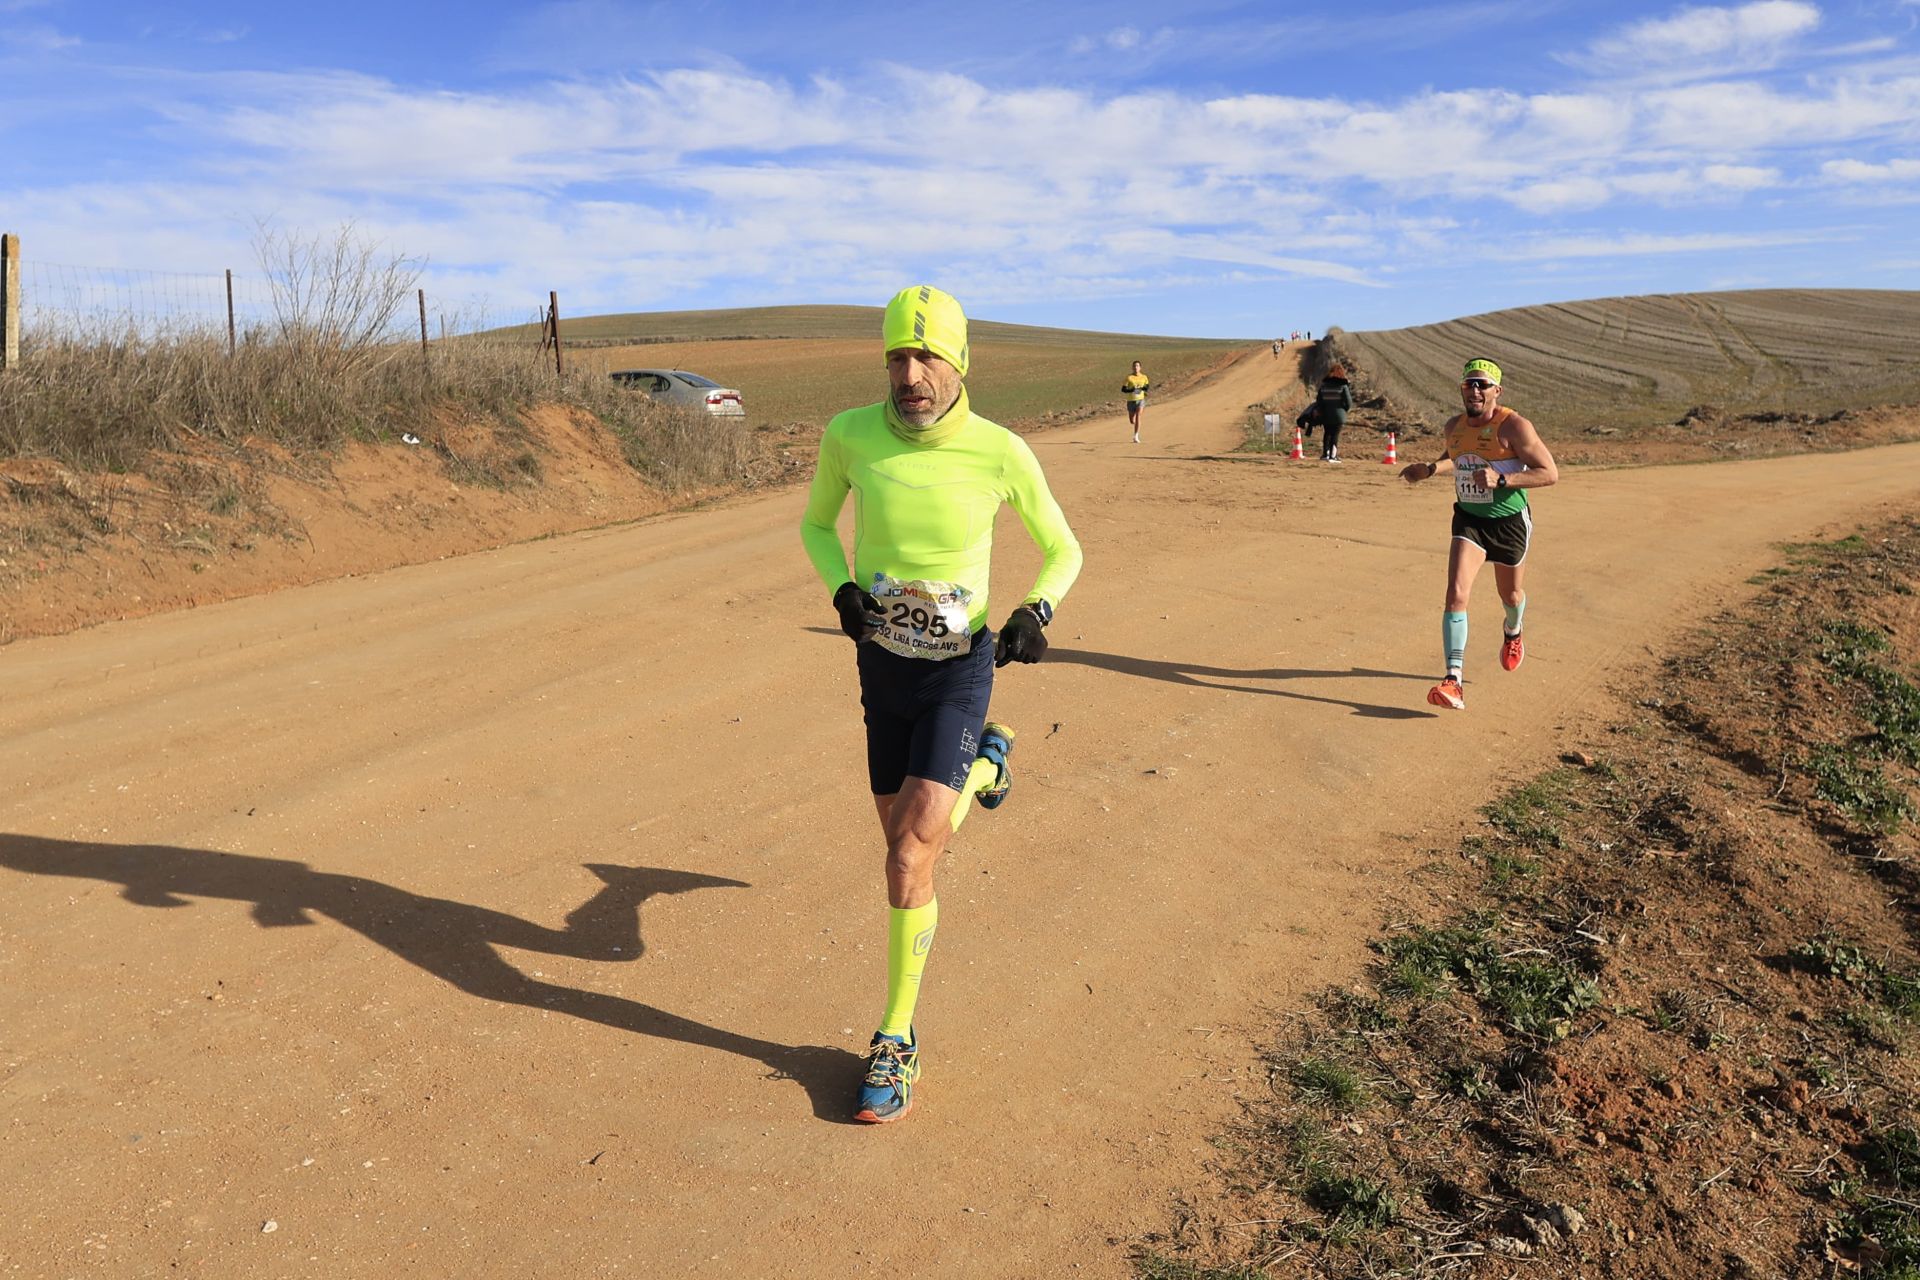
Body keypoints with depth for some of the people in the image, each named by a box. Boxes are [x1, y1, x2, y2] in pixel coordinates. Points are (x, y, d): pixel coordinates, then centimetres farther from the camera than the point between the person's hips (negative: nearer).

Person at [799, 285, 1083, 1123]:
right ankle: (985, 760, 49)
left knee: (910, 856, -15)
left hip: (959, 669, -3)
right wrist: (841, 589, -14)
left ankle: (896, 1039, 4)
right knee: (906, 843, 15)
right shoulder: (850, 435, -12)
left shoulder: (1000, 453, -17)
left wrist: (1035, 613, -22)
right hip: (881, 666, 4)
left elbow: (1063, 550, -1)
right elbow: (816, 525, 6)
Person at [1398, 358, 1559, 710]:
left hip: (1510, 521, -3)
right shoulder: (1454, 426, -1)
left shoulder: (1514, 426, -18)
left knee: (1510, 594, 19)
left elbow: (1550, 473, -20)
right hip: (1468, 519, 3)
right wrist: (1430, 469, 3)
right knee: (1456, 594, -17)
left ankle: (1512, 633, 57)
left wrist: (1501, 479, -32)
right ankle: (1453, 681, -22)